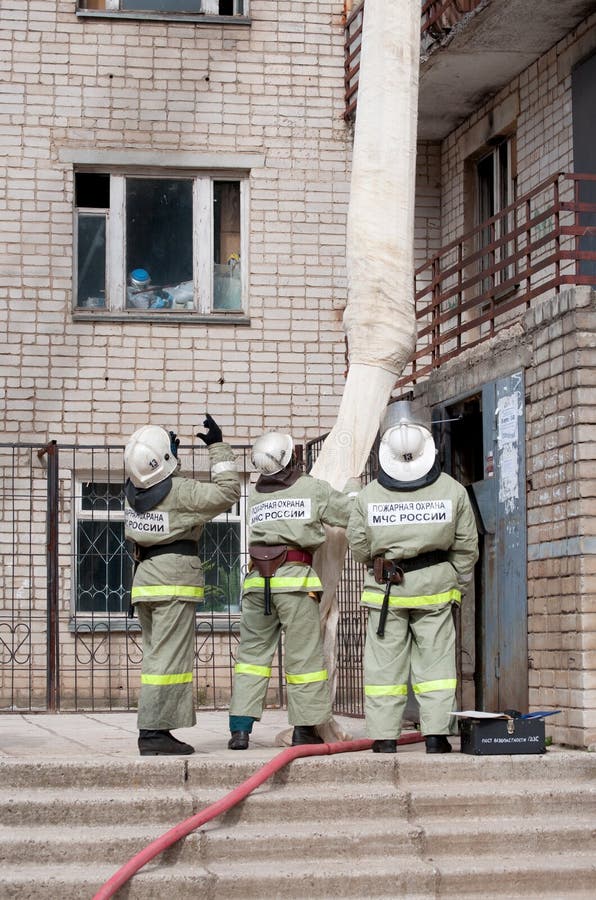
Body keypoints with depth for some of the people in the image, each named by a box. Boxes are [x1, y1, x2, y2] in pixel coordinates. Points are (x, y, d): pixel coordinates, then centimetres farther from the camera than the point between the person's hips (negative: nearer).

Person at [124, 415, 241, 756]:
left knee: (157, 657, 12)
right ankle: (153, 732, -11)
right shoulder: (181, 492, -15)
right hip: (174, 582, -8)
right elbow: (227, 492, -8)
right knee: (168, 659, -7)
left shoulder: (133, 491, 5)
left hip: (145, 578, 8)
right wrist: (219, 447, -2)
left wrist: (172, 455, 27)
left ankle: (157, 730, 13)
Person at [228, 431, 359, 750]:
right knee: (304, 653, 5)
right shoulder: (313, 488, 2)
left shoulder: (255, 495, 13)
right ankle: (304, 727, 9)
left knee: (252, 650, 8)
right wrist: (353, 490, 30)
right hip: (295, 578, -4)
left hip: (257, 580, 4)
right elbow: (350, 513, 7)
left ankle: (240, 728, 3)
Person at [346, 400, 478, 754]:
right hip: (435, 585, 0)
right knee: (436, 660, 5)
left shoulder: (369, 495, -4)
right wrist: (457, 585, 14)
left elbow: (358, 543, 4)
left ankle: (384, 736, 5)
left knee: (384, 663, 5)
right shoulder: (453, 490, -3)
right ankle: (436, 733, 2)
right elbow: (467, 546, 2)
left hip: (385, 588, 0)